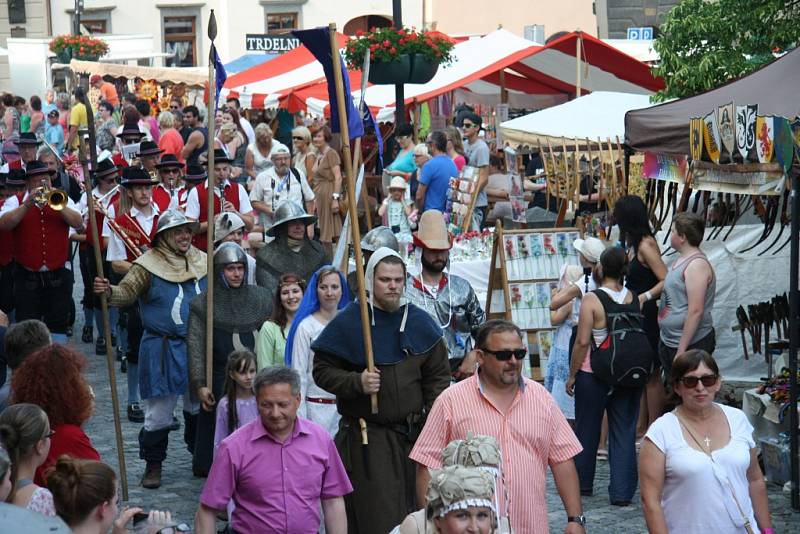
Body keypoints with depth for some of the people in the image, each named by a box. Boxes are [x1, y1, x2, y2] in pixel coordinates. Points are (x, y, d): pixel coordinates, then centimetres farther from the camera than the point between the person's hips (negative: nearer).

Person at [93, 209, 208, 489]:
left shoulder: (202, 262, 8)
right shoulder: (149, 264, -7)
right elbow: (128, 291, -18)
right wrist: (109, 291, -38)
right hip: (162, 349, -4)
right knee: (159, 412, 0)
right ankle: (153, 464, 17)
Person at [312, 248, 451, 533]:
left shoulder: (420, 322, 8)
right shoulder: (347, 322, -3)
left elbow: (438, 375, 13)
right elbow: (322, 371, -1)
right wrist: (357, 382, -18)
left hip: (413, 434, 4)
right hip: (366, 436, -4)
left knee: (413, 510, 8)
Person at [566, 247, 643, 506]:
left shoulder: (591, 299, -14)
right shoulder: (635, 298, -2)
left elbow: (583, 342, -14)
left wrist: (572, 374, -5)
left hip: (594, 375, -3)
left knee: (587, 429, 14)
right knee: (624, 432, 7)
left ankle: (583, 484, 28)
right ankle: (621, 492, 5)